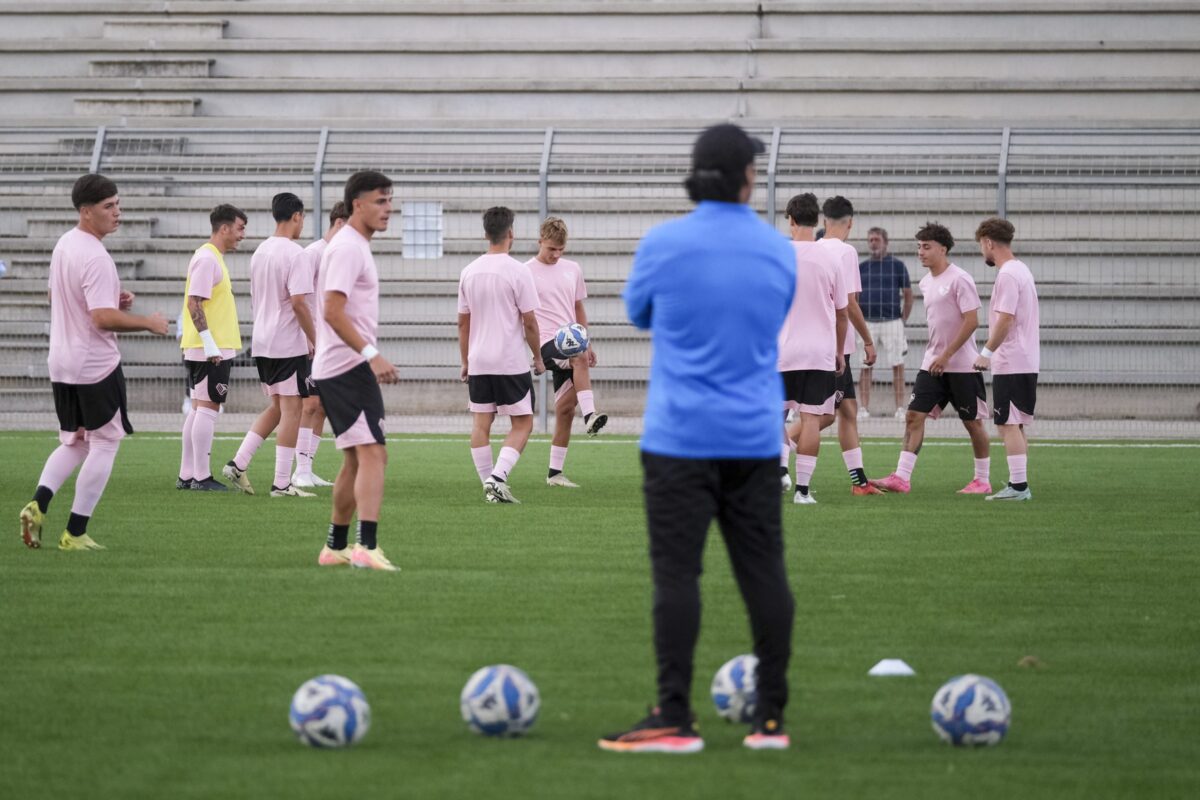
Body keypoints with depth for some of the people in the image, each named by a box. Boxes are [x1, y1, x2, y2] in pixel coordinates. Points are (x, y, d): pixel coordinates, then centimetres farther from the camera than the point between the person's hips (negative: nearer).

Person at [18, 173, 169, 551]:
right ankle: (75, 532, 2)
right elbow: (104, 318, -27)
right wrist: (149, 322, -13)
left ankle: (38, 504, -5)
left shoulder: (63, 244, 9)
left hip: (61, 363, 8)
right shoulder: (95, 258, -21)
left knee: (72, 443, 17)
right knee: (104, 445, 3)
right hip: (96, 365, -8)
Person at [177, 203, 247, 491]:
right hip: (210, 349, -10)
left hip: (211, 348, 10)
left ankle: (187, 475, 13)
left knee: (199, 409, 11)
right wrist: (209, 342, -22)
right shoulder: (207, 259, -14)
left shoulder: (213, 258, 18)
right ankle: (201, 476, -6)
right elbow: (194, 302, -20)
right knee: (208, 408, -8)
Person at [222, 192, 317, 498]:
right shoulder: (294, 254, -14)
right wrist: (316, 340, -12)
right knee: (291, 409, -3)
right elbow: (298, 302, -20)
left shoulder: (260, 252, 13)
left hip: (262, 343, 8)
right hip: (288, 345, -8)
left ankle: (238, 464, 8)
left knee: (276, 407, 17)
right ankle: (282, 483, -4)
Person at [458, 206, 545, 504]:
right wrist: (538, 358, 4)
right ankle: (497, 477, -13)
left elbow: (463, 322, 11)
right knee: (523, 424, 3)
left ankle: (489, 485, 7)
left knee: (481, 424, 9)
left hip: (478, 364, 5)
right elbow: (529, 322, -9)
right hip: (512, 362, -4)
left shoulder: (469, 271, 5)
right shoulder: (517, 271, -10)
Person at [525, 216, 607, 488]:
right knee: (579, 358, -37)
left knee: (565, 408, 2)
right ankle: (590, 416, -47)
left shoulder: (572, 269, 14)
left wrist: (588, 343, 18)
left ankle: (555, 472, 8)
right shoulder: (526, 272, -1)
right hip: (547, 342, -5)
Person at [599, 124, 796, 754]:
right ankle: (771, 719, 9)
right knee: (763, 572, 7)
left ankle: (674, 720, -5)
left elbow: (638, 313, 11)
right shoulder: (779, 251, 3)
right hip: (755, 439, 3)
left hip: (680, 437, -3)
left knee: (676, 573, -3)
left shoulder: (664, 245, -7)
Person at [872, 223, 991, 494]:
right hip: (932, 363, 7)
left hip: (961, 365, -7)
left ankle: (982, 481, 14)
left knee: (972, 421, 3)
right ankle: (901, 478, -7)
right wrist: (935, 354, 17)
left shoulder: (959, 279, -13)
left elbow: (971, 321, -18)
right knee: (914, 416, -3)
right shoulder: (926, 283, 11)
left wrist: (945, 356, -19)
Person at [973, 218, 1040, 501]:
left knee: (1009, 424, -9)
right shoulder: (1021, 270, 17)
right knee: (1015, 425, 12)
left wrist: (987, 352, -16)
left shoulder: (1007, 275, -14)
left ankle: (1018, 486, -11)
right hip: (1026, 361, 10)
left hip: (1011, 363, -10)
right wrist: (992, 352, 20)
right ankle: (1019, 485, 14)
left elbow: (1006, 319, -21)